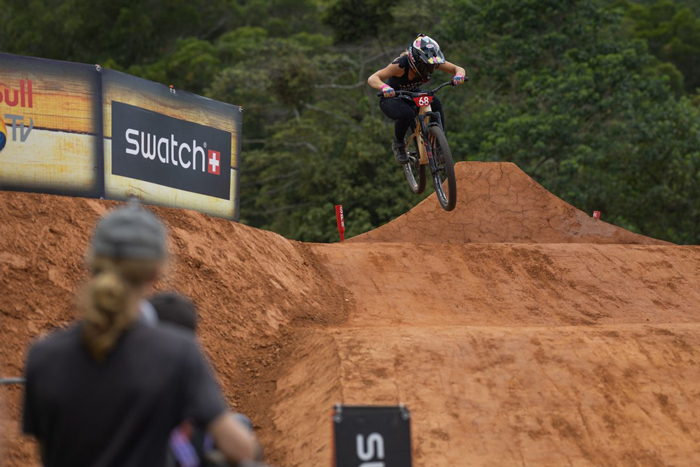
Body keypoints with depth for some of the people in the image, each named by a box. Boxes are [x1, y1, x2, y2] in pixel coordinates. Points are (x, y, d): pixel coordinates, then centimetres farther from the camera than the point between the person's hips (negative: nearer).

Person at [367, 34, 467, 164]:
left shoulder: (432, 62, -21)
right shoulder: (401, 65, -35)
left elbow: (458, 69, -14)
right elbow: (372, 79, -40)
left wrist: (458, 75, -39)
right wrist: (383, 87, -63)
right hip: (391, 98, -4)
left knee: (435, 103, -27)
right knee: (406, 114, -37)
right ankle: (398, 144, -7)